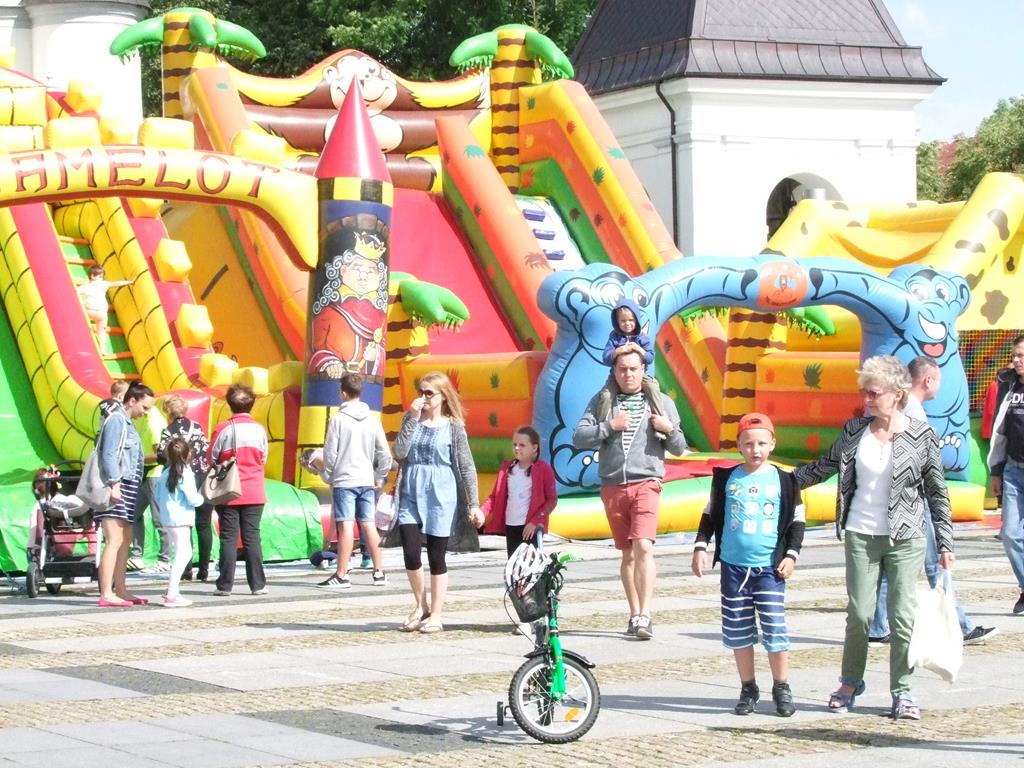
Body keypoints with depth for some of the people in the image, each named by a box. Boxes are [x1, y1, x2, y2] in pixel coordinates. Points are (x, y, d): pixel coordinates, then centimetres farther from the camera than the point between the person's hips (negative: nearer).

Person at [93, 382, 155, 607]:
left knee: (125, 539, 14)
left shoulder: (125, 422, 21)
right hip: (115, 489, -11)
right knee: (114, 540, -14)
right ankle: (106, 595, -17)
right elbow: (109, 455, -17)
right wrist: (114, 484, -23)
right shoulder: (116, 420, -9)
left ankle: (120, 591, 20)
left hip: (124, 488, 11)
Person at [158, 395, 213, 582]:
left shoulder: (168, 431, -2)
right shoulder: (196, 427, 10)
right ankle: (204, 569, 3)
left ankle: (186, 569, -2)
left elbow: (163, 456, -11)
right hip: (204, 480, 3)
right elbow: (207, 449, 9)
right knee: (204, 525, 6)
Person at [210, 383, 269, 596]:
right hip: (254, 493, 2)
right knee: (252, 538, 6)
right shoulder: (259, 430, -1)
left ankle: (225, 585, 0)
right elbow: (263, 459, 9)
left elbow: (212, 459, -1)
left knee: (228, 538, 2)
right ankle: (258, 584, 5)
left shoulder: (223, 429, -8)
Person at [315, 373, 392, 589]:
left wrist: (327, 476, 8)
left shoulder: (338, 419, -8)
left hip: (344, 480, -5)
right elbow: (384, 453, 7)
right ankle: (379, 572, 13)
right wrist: (379, 476, 17)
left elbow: (330, 453, -6)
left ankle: (341, 575, -6)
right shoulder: (372, 419, 5)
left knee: (345, 526, -6)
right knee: (368, 525, 10)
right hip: (367, 480, 5)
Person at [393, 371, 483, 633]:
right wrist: (413, 418, -13)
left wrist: (474, 504, -6)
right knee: (410, 554, -5)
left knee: (436, 557, 3)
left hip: (441, 497, -2)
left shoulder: (453, 426, -1)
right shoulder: (411, 419, 7)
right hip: (411, 495, 3)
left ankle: (435, 616, 13)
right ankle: (420, 607, 17)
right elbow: (400, 452, -7)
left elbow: (467, 466, -1)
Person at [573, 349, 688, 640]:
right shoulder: (601, 402, 10)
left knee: (643, 547, -18)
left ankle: (645, 615, -20)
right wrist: (610, 426, -10)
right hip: (612, 485, 2)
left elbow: (679, 448, 11)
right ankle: (635, 614, 17)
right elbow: (579, 439, 1)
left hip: (645, 483, -2)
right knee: (627, 553, 10)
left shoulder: (661, 402, 9)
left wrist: (670, 430, -10)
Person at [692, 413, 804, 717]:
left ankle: (782, 689, 7)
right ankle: (748, 689, 17)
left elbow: (797, 520, 5)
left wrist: (791, 554, -3)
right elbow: (711, 514, 13)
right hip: (733, 566, 2)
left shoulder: (783, 480, 0)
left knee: (775, 629, -5)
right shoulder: (727, 478, 4)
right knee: (737, 631, 7)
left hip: (770, 567, -2)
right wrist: (701, 546, 5)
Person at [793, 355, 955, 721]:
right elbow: (823, 467, 14)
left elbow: (937, 494, 1)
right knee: (859, 613, 3)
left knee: (903, 615, 0)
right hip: (861, 536, 2)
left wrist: (945, 544, -1)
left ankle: (902, 692, 10)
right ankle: (850, 682, 20)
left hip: (905, 539, -2)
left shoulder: (922, 436, -3)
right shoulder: (854, 430, 3)